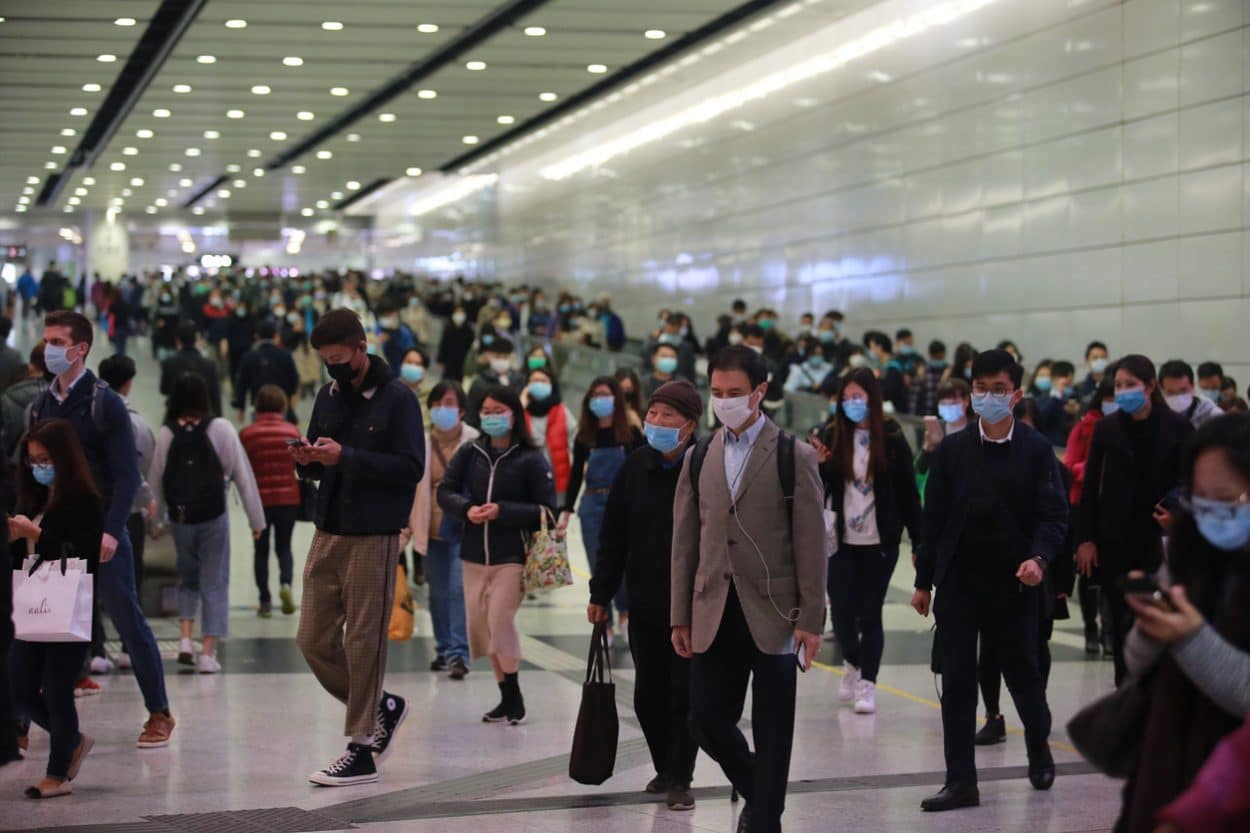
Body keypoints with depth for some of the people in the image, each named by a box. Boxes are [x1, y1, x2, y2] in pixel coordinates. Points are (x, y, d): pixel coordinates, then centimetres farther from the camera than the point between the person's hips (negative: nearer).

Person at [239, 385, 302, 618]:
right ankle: (286, 583, -13)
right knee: (283, 547, 14)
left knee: (261, 549, 10)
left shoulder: (247, 434, -7)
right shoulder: (292, 431, -3)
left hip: (259, 499, -1)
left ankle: (265, 601, 7)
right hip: (288, 498, 1)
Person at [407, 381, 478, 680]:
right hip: (432, 529, 4)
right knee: (438, 592, 12)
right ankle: (444, 649, 25)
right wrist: (406, 526, 7)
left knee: (459, 587, -12)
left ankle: (458, 653, -10)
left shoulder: (475, 442, -7)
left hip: (463, 527, -4)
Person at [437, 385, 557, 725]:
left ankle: (514, 697, 5)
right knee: (480, 626, 7)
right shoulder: (470, 452, 5)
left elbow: (547, 510, -8)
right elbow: (445, 491, 7)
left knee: (500, 620, -13)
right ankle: (507, 698, 20)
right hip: (474, 555, 5)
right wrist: (466, 509, -12)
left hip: (512, 556, -5)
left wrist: (502, 511, -17)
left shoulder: (531, 459, -6)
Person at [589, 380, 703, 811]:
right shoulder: (635, 465, 3)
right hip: (645, 598, 4)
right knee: (648, 693, 11)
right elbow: (613, 534, 7)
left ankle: (679, 779, 11)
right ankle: (665, 768, 29)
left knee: (685, 692, 1)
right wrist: (601, 593, 7)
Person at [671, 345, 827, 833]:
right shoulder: (699, 458, 10)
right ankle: (757, 792, 29)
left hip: (773, 614, -4)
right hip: (714, 614, 4)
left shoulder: (795, 457, -2)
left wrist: (811, 621, -9)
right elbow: (684, 542, 10)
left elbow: (810, 545, -5)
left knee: (772, 733, 1)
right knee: (707, 720, 4)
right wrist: (680, 616, 6)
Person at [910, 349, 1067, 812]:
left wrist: (1040, 558, -23)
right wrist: (923, 581, 6)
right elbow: (934, 518, 6)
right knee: (957, 681, 0)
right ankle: (961, 782, 6)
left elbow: (1053, 515, -5)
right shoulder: (952, 451, 3)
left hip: (1014, 583, -1)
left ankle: (1039, 749, 38)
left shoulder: (1036, 450, -2)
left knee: (1022, 672, 11)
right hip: (958, 580, 2)